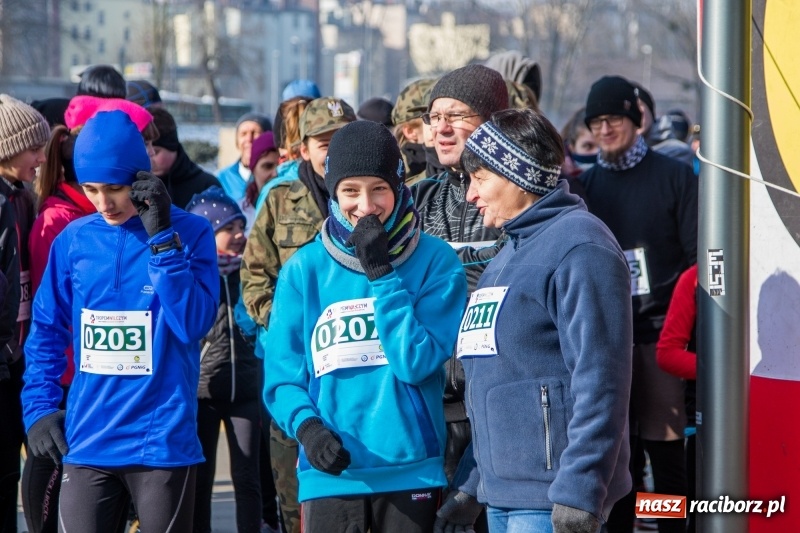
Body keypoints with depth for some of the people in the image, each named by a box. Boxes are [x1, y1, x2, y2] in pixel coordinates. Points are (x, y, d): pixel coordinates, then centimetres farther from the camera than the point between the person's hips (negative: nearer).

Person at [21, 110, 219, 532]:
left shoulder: (190, 232, -3)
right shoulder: (74, 240, 6)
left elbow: (194, 323, -14)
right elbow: (46, 334, 13)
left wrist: (162, 240, -17)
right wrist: (39, 406, 2)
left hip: (163, 444, -2)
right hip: (87, 443, 3)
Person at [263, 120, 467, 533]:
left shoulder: (435, 261, 1)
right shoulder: (305, 268, 4)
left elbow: (418, 362, -9)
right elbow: (281, 375, 4)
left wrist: (381, 273, -12)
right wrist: (306, 425, -16)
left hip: (410, 470, 0)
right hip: (331, 472, 0)